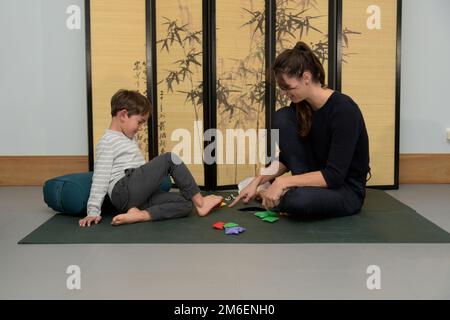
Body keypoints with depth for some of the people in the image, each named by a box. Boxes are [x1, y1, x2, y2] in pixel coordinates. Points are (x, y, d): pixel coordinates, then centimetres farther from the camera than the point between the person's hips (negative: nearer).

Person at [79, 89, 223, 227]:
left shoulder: (129, 140, 29)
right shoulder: (107, 141, 0)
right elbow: (101, 178, -7)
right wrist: (93, 211, -12)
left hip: (139, 196, 9)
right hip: (124, 191, -9)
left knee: (185, 204, -9)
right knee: (170, 158, -11)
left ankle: (139, 215, -25)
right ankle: (199, 201, -3)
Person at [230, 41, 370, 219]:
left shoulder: (344, 109, -25)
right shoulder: (300, 106, -3)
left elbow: (334, 175, -27)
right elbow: (286, 158, 5)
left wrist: (284, 181, -28)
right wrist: (259, 180, -8)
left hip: (347, 189, -7)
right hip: (318, 177, 7)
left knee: (298, 200, -39)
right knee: (282, 118, -9)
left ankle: (299, 192, -4)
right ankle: (301, 187, -6)